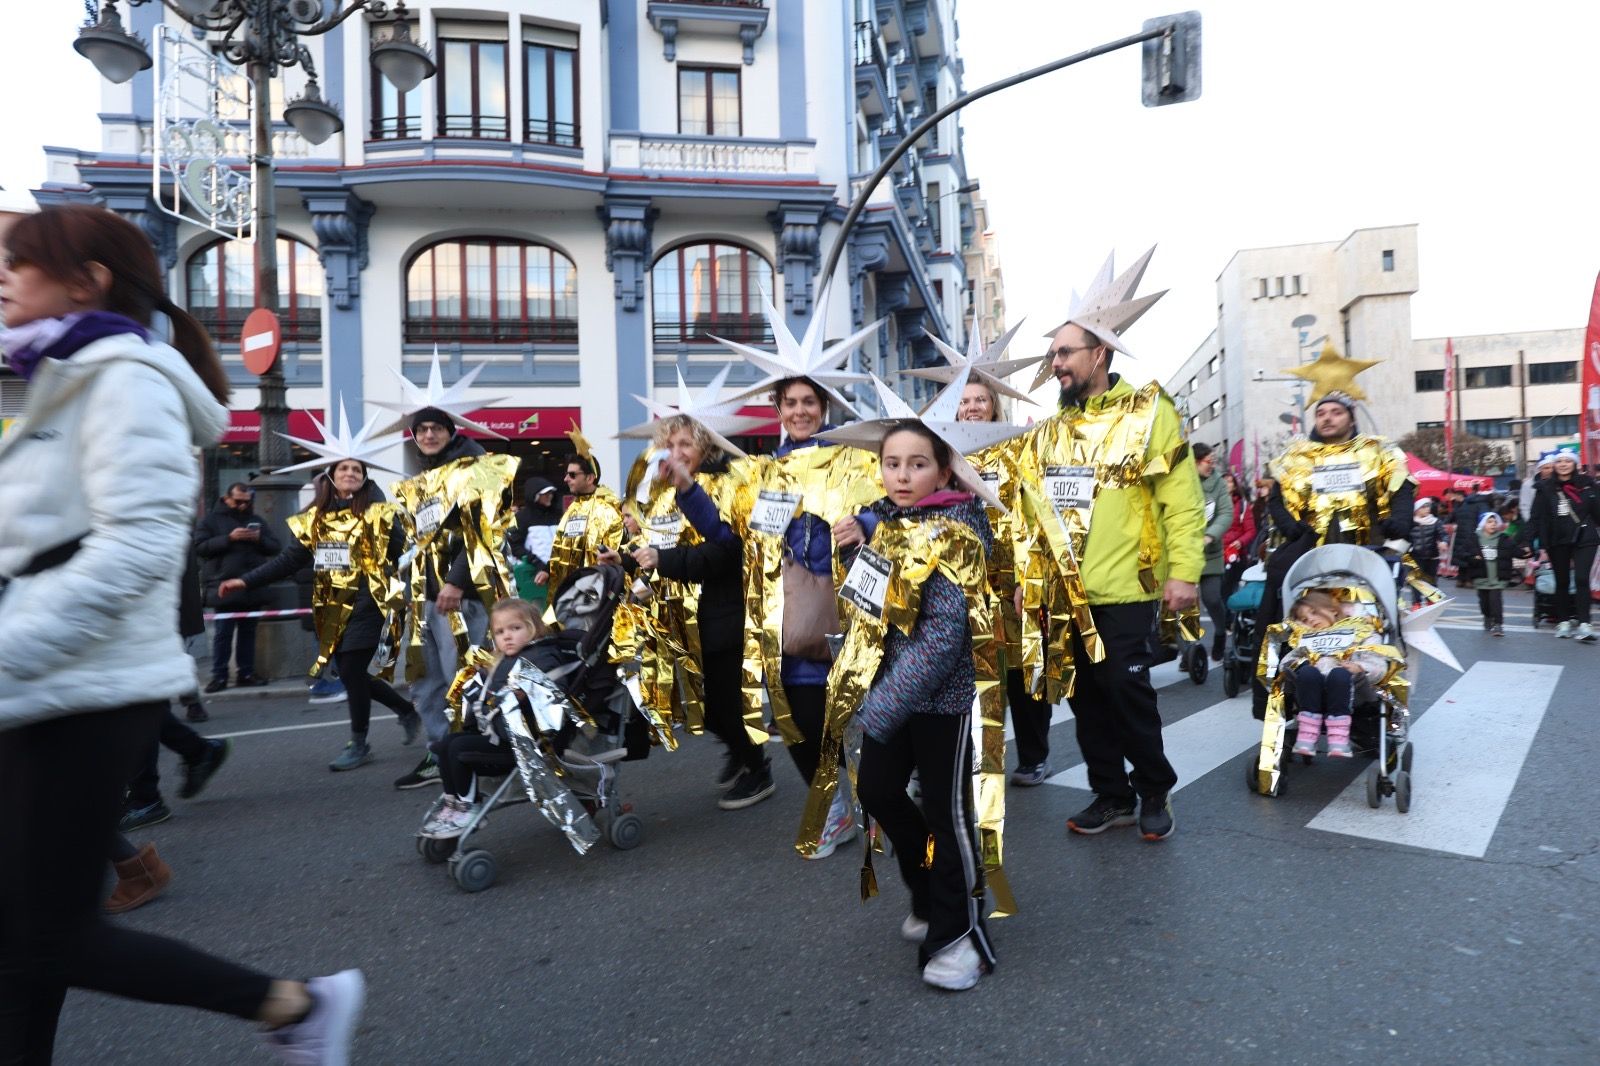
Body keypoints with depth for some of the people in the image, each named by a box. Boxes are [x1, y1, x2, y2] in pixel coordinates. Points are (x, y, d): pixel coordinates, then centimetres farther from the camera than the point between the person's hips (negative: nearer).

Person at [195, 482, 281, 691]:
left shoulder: (256, 521, 16)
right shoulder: (212, 520, 4)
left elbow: (274, 547, 12)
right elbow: (200, 547, -8)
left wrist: (260, 539, -8)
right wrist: (228, 538, -18)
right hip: (224, 588, -4)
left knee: (248, 632, 10)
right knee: (222, 634, -2)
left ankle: (246, 673, 16)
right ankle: (219, 676, 4)